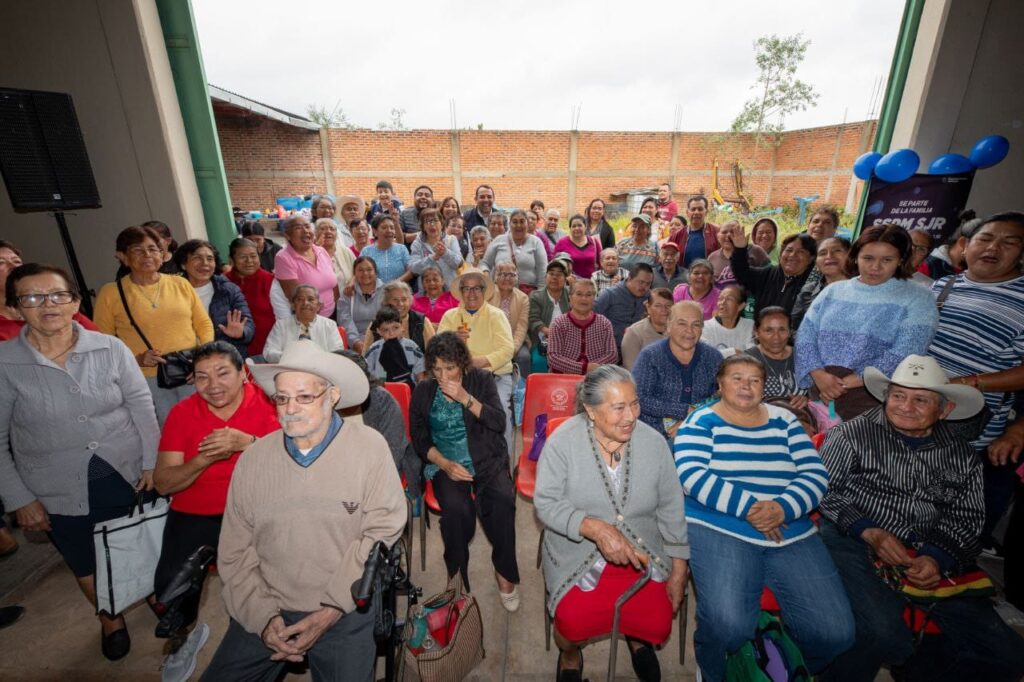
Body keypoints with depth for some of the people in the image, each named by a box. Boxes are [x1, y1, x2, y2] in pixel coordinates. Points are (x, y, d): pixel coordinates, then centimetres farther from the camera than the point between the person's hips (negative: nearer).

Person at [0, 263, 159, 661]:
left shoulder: (110, 348, -10)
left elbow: (141, 407, -6)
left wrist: (153, 462, -7)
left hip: (129, 473, 0)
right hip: (60, 492, 0)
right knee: (86, 566, 21)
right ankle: (110, 618, 49)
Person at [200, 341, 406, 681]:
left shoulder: (369, 447, -14)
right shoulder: (253, 458, -3)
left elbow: (382, 531, -15)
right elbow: (235, 550, 1)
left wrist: (331, 610, -13)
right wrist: (264, 617, -7)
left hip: (345, 612, -2)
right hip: (264, 612, 3)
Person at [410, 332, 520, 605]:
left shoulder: (481, 380, 3)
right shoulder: (423, 391, 5)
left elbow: (499, 423, -7)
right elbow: (420, 440, 5)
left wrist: (465, 398, -17)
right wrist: (445, 464, -11)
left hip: (487, 461, 0)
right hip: (445, 464, 0)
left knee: (502, 501, -29)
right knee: (456, 508, -30)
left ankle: (504, 572, -4)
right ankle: (456, 576, -4)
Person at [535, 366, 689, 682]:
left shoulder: (653, 442, -7)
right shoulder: (563, 441, -15)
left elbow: (671, 508, 1)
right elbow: (546, 503, -16)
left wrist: (679, 569, 2)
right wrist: (595, 528, -29)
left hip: (643, 553, 3)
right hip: (578, 555, -2)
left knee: (658, 625, -13)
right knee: (575, 623, -21)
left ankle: (637, 638, 28)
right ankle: (570, 654, 20)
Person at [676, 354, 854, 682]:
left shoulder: (784, 421, 13)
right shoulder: (701, 421, 2)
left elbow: (815, 474, 5)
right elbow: (691, 474, -11)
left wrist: (783, 507, -14)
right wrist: (748, 506, -18)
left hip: (793, 534, 5)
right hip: (719, 530, -4)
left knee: (836, 632, -10)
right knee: (729, 625, -25)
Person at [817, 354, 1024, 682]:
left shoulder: (961, 455, 14)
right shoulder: (852, 434, 0)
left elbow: (966, 517, 9)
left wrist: (937, 557, -9)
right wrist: (869, 532, -14)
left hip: (933, 560, 6)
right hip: (855, 543, -5)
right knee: (884, 632, -28)